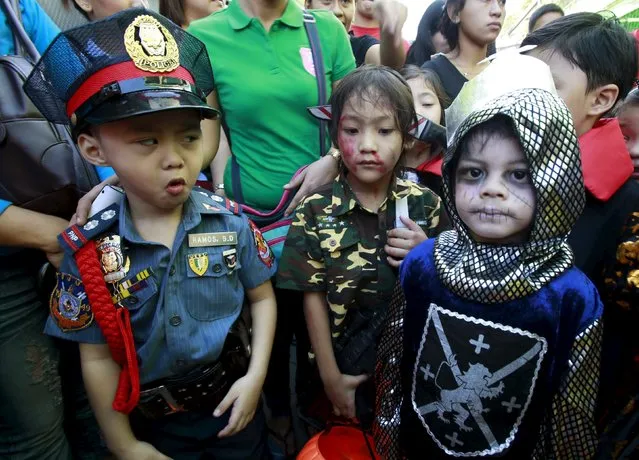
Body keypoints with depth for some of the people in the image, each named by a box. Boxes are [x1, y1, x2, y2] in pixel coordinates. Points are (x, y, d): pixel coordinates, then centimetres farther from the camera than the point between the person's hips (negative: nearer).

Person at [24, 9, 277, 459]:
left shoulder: (229, 221, -16)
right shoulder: (89, 251, -16)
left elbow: (262, 297, -5)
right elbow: (97, 358, -9)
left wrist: (256, 375, -14)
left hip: (232, 401, 1)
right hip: (152, 420, 0)